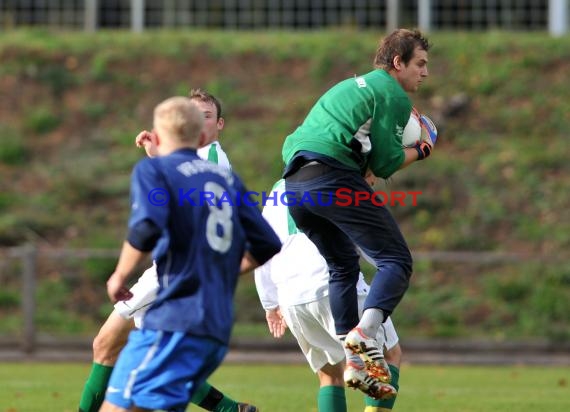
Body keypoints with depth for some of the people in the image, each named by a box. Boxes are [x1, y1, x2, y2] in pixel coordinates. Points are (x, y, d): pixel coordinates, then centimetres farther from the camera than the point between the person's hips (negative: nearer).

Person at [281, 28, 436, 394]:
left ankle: (353, 362, 13)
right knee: (396, 260, -5)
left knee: (343, 265, 21)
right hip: (333, 178, -9)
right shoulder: (394, 95, 3)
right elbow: (385, 164, -1)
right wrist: (421, 150, 16)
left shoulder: (350, 86, 31)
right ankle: (366, 332, -28)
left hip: (295, 180, 9)